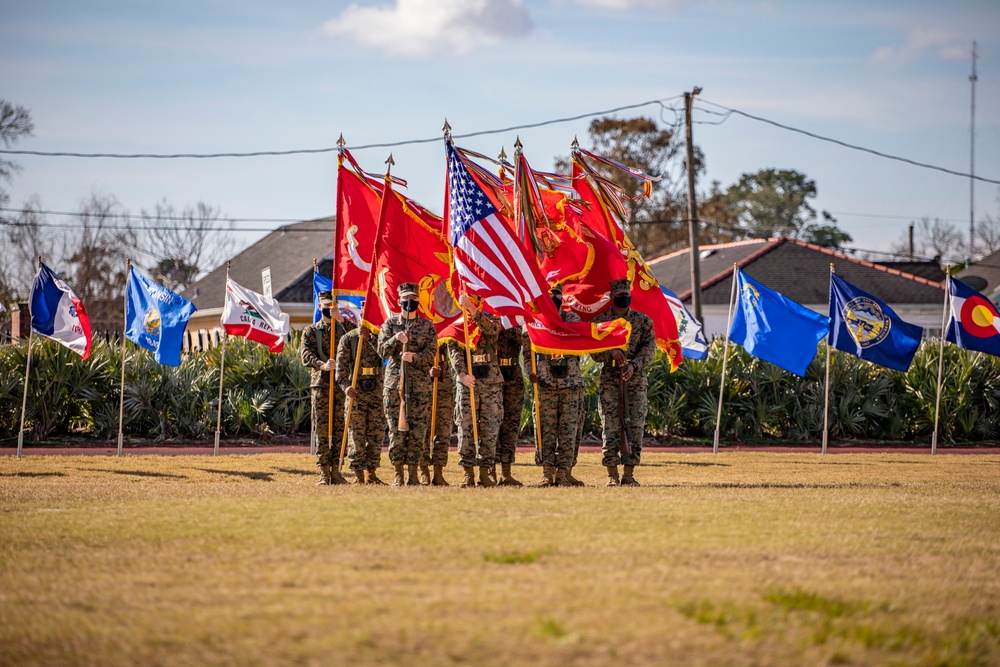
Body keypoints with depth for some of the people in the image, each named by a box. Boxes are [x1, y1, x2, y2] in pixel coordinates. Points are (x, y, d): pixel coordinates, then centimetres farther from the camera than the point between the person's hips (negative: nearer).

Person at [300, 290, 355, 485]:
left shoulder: (344, 328, 13)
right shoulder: (310, 331, 9)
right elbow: (306, 355, -5)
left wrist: (341, 319, -21)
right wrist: (322, 365, -24)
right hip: (321, 384, -1)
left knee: (339, 429, 1)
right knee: (322, 430, -3)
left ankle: (336, 471, 5)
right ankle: (324, 472, -1)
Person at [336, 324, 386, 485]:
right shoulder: (348, 339, 3)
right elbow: (341, 365, -5)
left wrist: (369, 338, -19)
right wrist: (345, 386, -19)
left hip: (378, 392, 3)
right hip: (356, 392, -3)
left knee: (377, 435, 5)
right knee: (356, 435, -2)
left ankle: (371, 474, 13)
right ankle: (359, 476, 2)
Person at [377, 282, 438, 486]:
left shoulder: (427, 326, 9)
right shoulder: (390, 324, 10)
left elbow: (431, 354, 0)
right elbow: (382, 351, 2)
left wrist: (414, 357, -19)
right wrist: (395, 339, -17)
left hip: (420, 384, 0)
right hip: (394, 382, 0)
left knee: (417, 430, -2)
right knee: (396, 429, -3)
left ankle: (413, 473, 5)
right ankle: (398, 473, 1)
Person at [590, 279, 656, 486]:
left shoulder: (642, 321, 7)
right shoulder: (599, 321, 6)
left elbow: (649, 348, 0)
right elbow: (594, 353, 3)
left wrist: (634, 364, -17)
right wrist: (611, 352, -18)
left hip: (636, 380, 1)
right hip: (609, 381, -1)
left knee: (635, 427, -2)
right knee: (610, 428, -5)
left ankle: (629, 474, 4)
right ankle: (612, 475, 0)